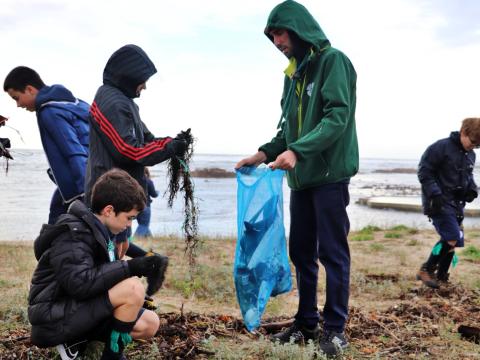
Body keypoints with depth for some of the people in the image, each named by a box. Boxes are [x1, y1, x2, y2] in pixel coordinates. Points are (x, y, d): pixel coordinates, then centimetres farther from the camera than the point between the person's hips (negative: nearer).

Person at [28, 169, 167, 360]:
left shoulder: (96, 229, 10)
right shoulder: (73, 234, -19)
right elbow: (79, 283, -33)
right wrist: (130, 267, -31)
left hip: (76, 310, 10)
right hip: (53, 320, -10)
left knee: (149, 324, 2)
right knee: (133, 288, -26)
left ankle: (74, 341, 7)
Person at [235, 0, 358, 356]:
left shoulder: (333, 61, -8)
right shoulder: (294, 73, 16)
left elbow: (338, 117, -20)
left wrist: (298, 151, -29)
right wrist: (266, 152, 2)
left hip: (330, 176, -8)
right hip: (302, 177, 8)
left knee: (332, 253, -1)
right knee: (301, 252, 11)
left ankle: (335, 328, 9)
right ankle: (306, 323, 23)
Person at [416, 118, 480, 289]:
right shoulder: (441, 147, -14)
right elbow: (424, 172, -14)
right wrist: (435, 194, -22)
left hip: (456, 204, 8)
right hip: (439, 203, -8)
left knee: (452, 240, 8)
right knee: (452, 238, -17)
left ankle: (441, 276, 20)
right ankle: (426, 270, -4)